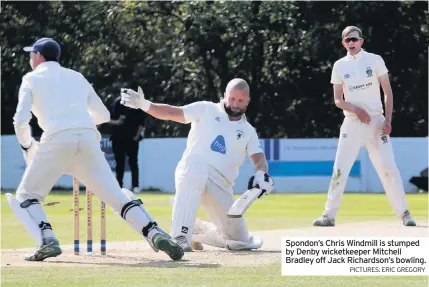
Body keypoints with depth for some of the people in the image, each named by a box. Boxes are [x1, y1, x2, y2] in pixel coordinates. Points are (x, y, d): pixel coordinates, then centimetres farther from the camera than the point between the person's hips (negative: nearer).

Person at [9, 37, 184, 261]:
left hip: (57, 139, -4)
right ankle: (156, 234, -18)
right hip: (88, 138, 4)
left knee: (26, 196, 11)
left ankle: (47, 241, -12)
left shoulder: (32, 79, 15)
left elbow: (21, 120, 2)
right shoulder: (77, 77, 28)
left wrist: (27, 145, 19)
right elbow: (103, 115, 29)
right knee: (116, 195, 3)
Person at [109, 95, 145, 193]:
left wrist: (137, 135, -6)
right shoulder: (116, 104, 1)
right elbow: (108, 119, 3)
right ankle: (119, 186, 8)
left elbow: (141, 123, 4)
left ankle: (135, 186, -4)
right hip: (118, 138, 1)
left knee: (133, 161, -6)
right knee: (119, 162, 3)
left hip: (132, 138, -1)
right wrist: (115, 122, -17)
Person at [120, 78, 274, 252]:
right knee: (196, 165, -41)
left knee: (240, 241, 3)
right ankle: (180, 236, -42)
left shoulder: (248, 132, 17)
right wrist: (143, 104, -16)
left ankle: (196, 230, 29)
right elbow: (171, 113, 0)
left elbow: (259, 159, 2)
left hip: (221, 188, 4)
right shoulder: (207, 110, 9)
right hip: (191, 173, -4)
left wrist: (261, 174, -21)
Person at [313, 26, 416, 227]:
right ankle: (329, 215, 1)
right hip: (352, 124, 1)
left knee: (388, 168, -6)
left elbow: (388, 92, 3)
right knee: (340, 169, -3)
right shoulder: (339, 66, 6)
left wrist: (387, 120, -8)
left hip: (376, 122, -1)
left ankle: (404, 213, 0)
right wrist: (356, 109, -15)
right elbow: (338, 100, 4)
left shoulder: (375, 60, 2)